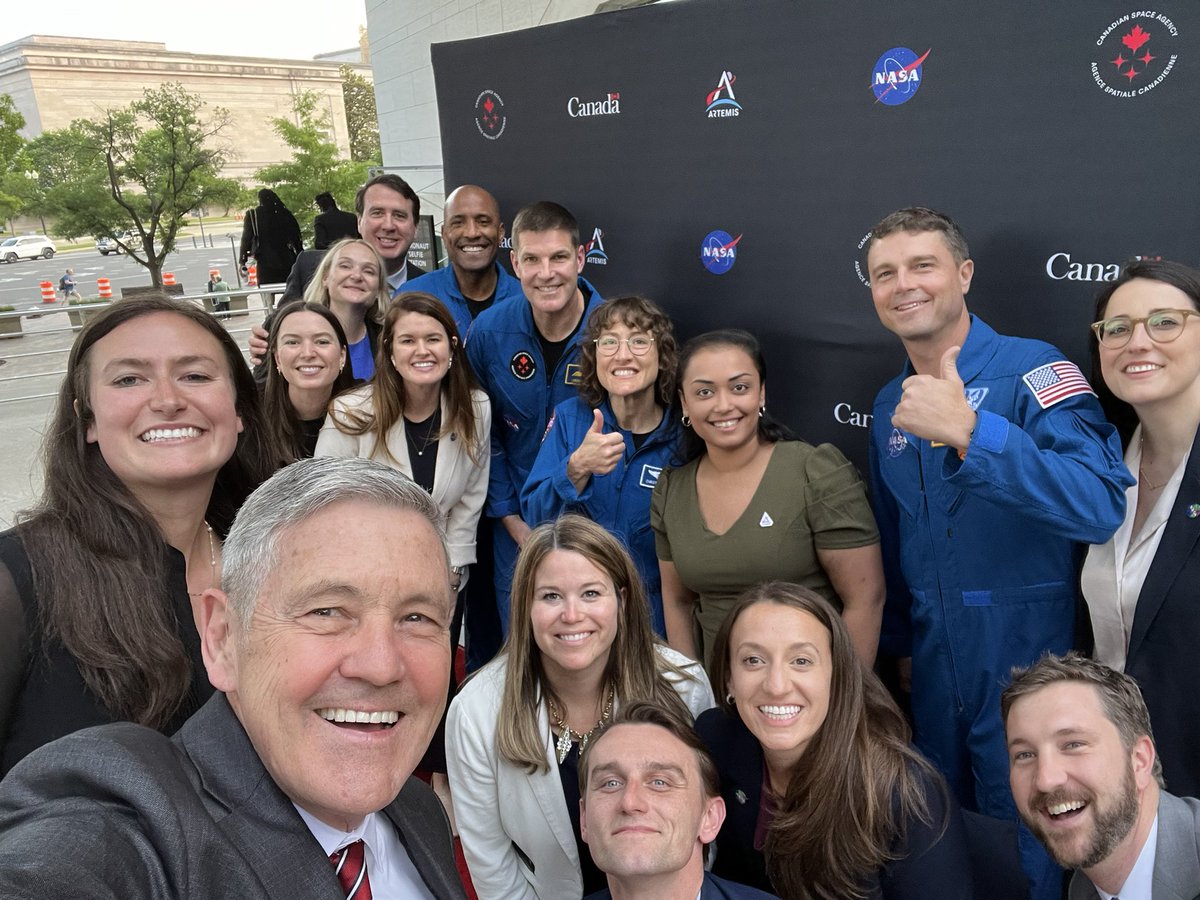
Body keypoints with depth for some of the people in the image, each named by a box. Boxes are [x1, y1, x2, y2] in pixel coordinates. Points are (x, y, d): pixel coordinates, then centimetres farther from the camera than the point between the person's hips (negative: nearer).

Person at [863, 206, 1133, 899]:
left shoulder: (1032, 371, -14)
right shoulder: (890, 405, 6)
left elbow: (1101, 504, -30)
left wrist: (967, 430, -38)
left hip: (1028, 665, -5)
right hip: (935, 676, 6)